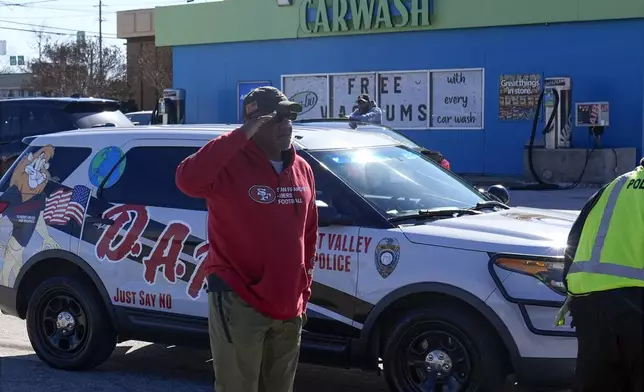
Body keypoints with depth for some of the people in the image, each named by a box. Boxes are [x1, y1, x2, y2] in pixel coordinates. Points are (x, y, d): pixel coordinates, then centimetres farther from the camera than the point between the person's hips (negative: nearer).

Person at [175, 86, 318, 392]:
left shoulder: (302, 170, 7)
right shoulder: (231, 164, -13)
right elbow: (187, 180, -34)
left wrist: (303, 292, 14)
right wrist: (241, 135, -32)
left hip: (288, 307, 7)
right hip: (238, 304, -6)